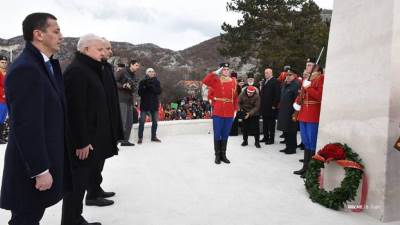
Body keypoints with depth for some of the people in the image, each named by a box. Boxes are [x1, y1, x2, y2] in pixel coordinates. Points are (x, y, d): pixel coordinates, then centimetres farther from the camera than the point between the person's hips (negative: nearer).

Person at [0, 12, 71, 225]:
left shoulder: (47, 64, 9)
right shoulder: (25, 68, -20)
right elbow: (26, 126, -24)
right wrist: (40, 170, -20)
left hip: (45, 158, 9)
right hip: (31, 167, -9)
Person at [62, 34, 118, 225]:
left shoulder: (88, 69, 16)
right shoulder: (76, 71, -17)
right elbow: (76, 110, -23)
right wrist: (82, 142, -23)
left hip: (90, 138, 10)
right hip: (82, 142, -10)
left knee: (82, 181, 18)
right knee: (77, 183, 1)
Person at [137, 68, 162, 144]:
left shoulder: (156, 82, 6)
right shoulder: (142, 82, 0)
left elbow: (159, 91, -7)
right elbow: (140, 92, -6)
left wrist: (151, 86, -18)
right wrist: (145, 87, -21)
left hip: (154, 103, 3)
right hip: (144, 104, -3)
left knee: (155, 121, 9)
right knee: (142, 121, -5)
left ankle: (154, 136, 22)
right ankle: (140, 137, 2)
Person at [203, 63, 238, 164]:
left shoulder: (233, 82, 7)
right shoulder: (216, 80, -1)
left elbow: (235, 97, 11)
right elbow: (205, 81, -19)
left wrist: (235, 110, 6)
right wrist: (215, 72, -17)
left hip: (229, 113, 3)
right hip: (218, 112, -3)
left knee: (225, 135, 11)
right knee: (217, 134, 3)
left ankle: (223, 155, 23)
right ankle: (217, 155, 16)